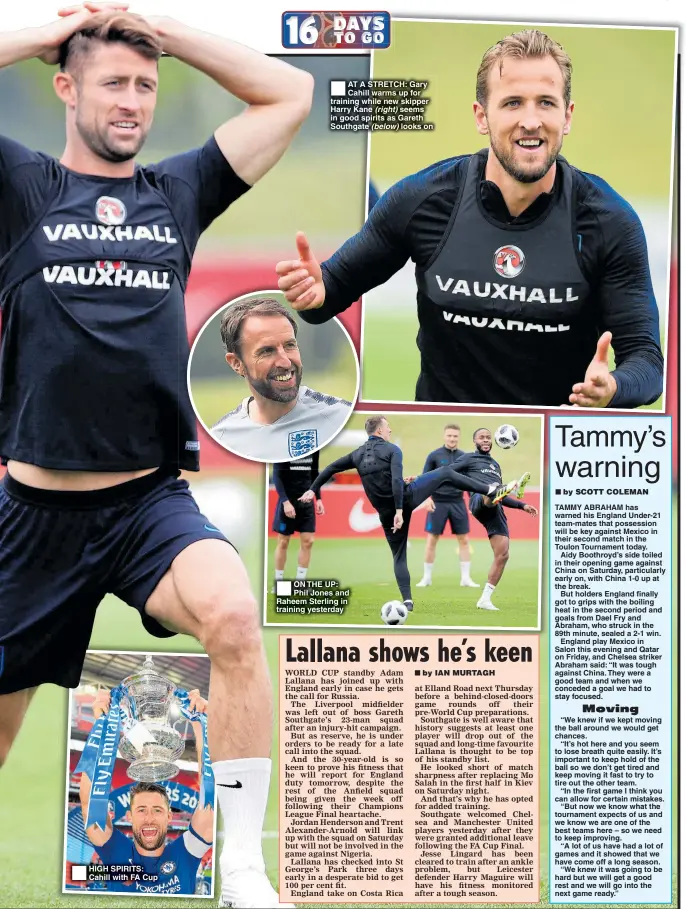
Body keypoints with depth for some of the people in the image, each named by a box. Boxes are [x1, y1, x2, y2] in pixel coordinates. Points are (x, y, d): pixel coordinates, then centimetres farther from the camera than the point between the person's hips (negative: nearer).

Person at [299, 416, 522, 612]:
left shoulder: (358, 454, 10)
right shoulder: (392, 450, -6)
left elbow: (330, 468, 11)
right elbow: (397, 480, -20)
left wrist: (313, 490, 18)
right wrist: (400, 510, -25)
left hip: (386, 512, 4)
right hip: (406, 497, -4)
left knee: (399, 555, 15)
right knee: (446, 473, 12)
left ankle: (407, 600, 3)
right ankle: (492, 490, 10)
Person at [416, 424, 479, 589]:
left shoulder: (464, 457, 6)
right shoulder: (434, 456, -2)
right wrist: (427, 497, -13)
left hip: (457, 503, 2)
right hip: (438, 503, -2)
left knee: (464, 540, 1)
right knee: (431, 540, 0)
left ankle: (465, 578, 7)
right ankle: (427, 577, 10)